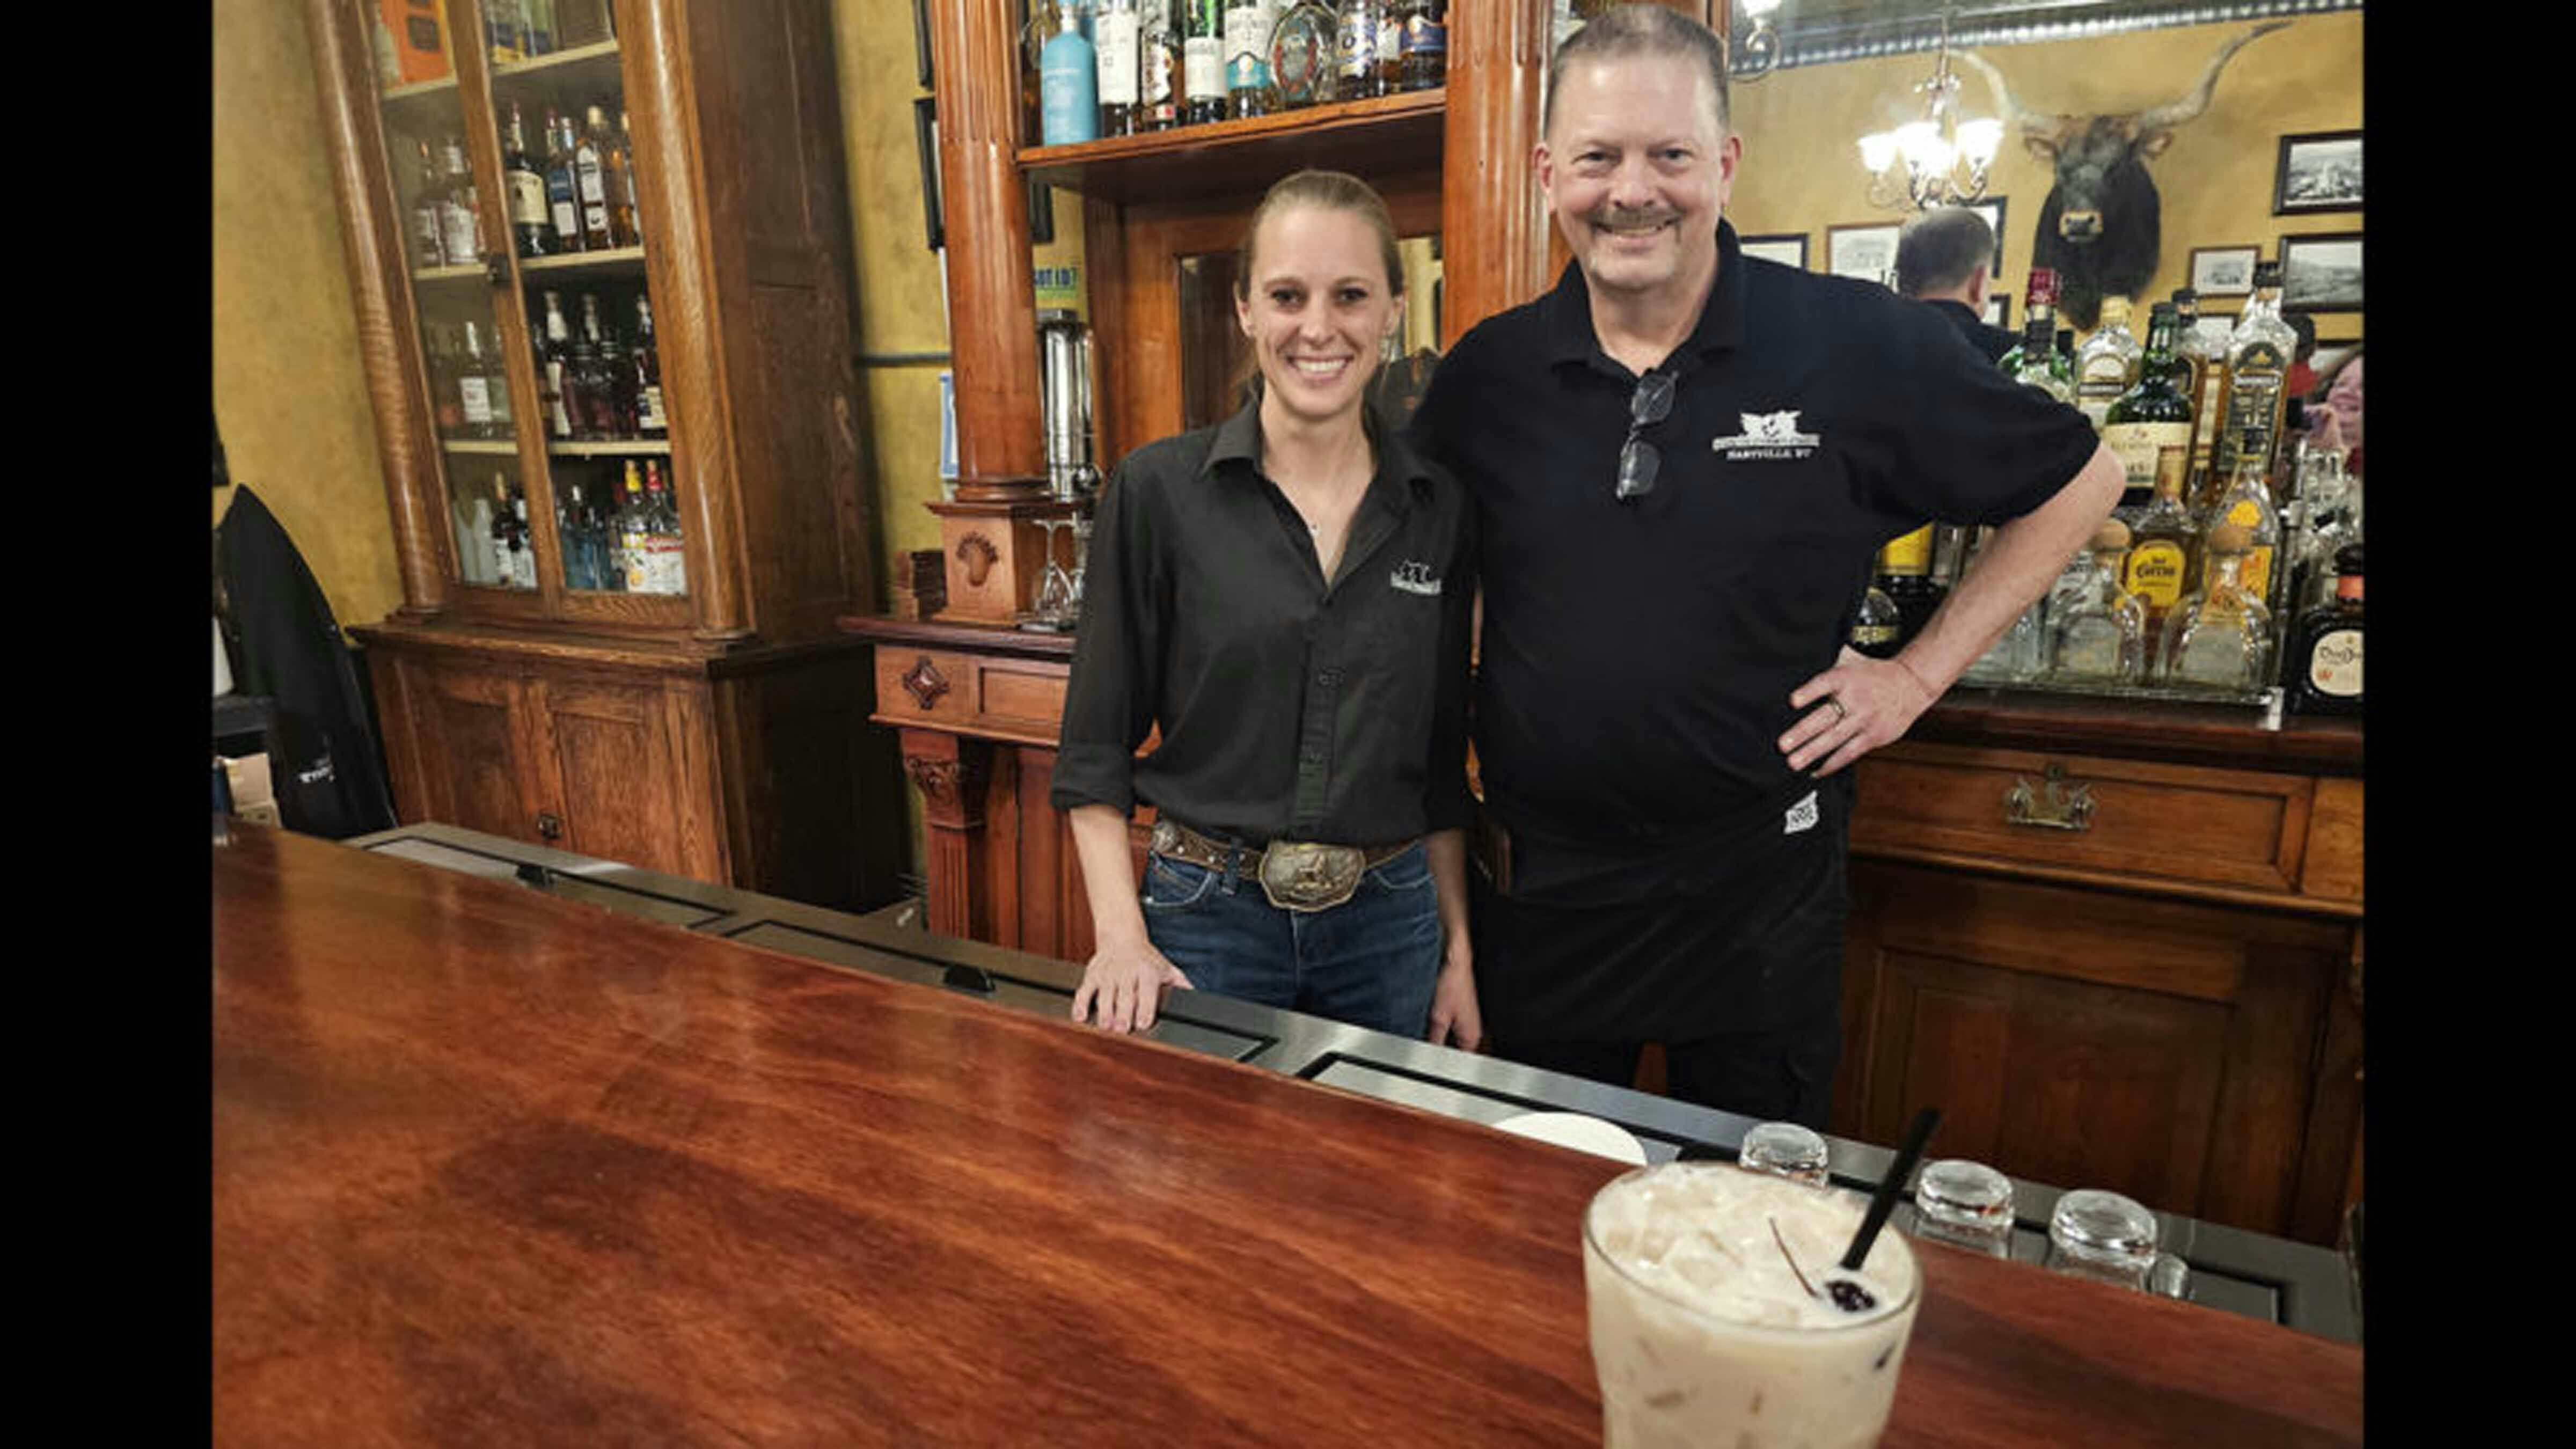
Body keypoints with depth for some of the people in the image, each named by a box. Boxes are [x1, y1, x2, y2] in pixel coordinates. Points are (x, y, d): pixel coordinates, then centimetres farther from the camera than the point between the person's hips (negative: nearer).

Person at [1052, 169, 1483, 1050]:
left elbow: (1441, 762, 8)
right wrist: (1122, 938, -13)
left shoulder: (1438, 510, 0)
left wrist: (1459, 951, 6)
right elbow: (1096, 747, -4)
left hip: (1391, 923, 3)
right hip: (1207, 918, -2)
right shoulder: (1158, 491, -8)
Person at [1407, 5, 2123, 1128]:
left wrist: (1921, 671, -3)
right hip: (1537, 878, 2)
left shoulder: (1861, 346, -9)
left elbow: (2079, 482, 4)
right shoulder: (1488, 373, -2)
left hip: (1758, 884, -2)